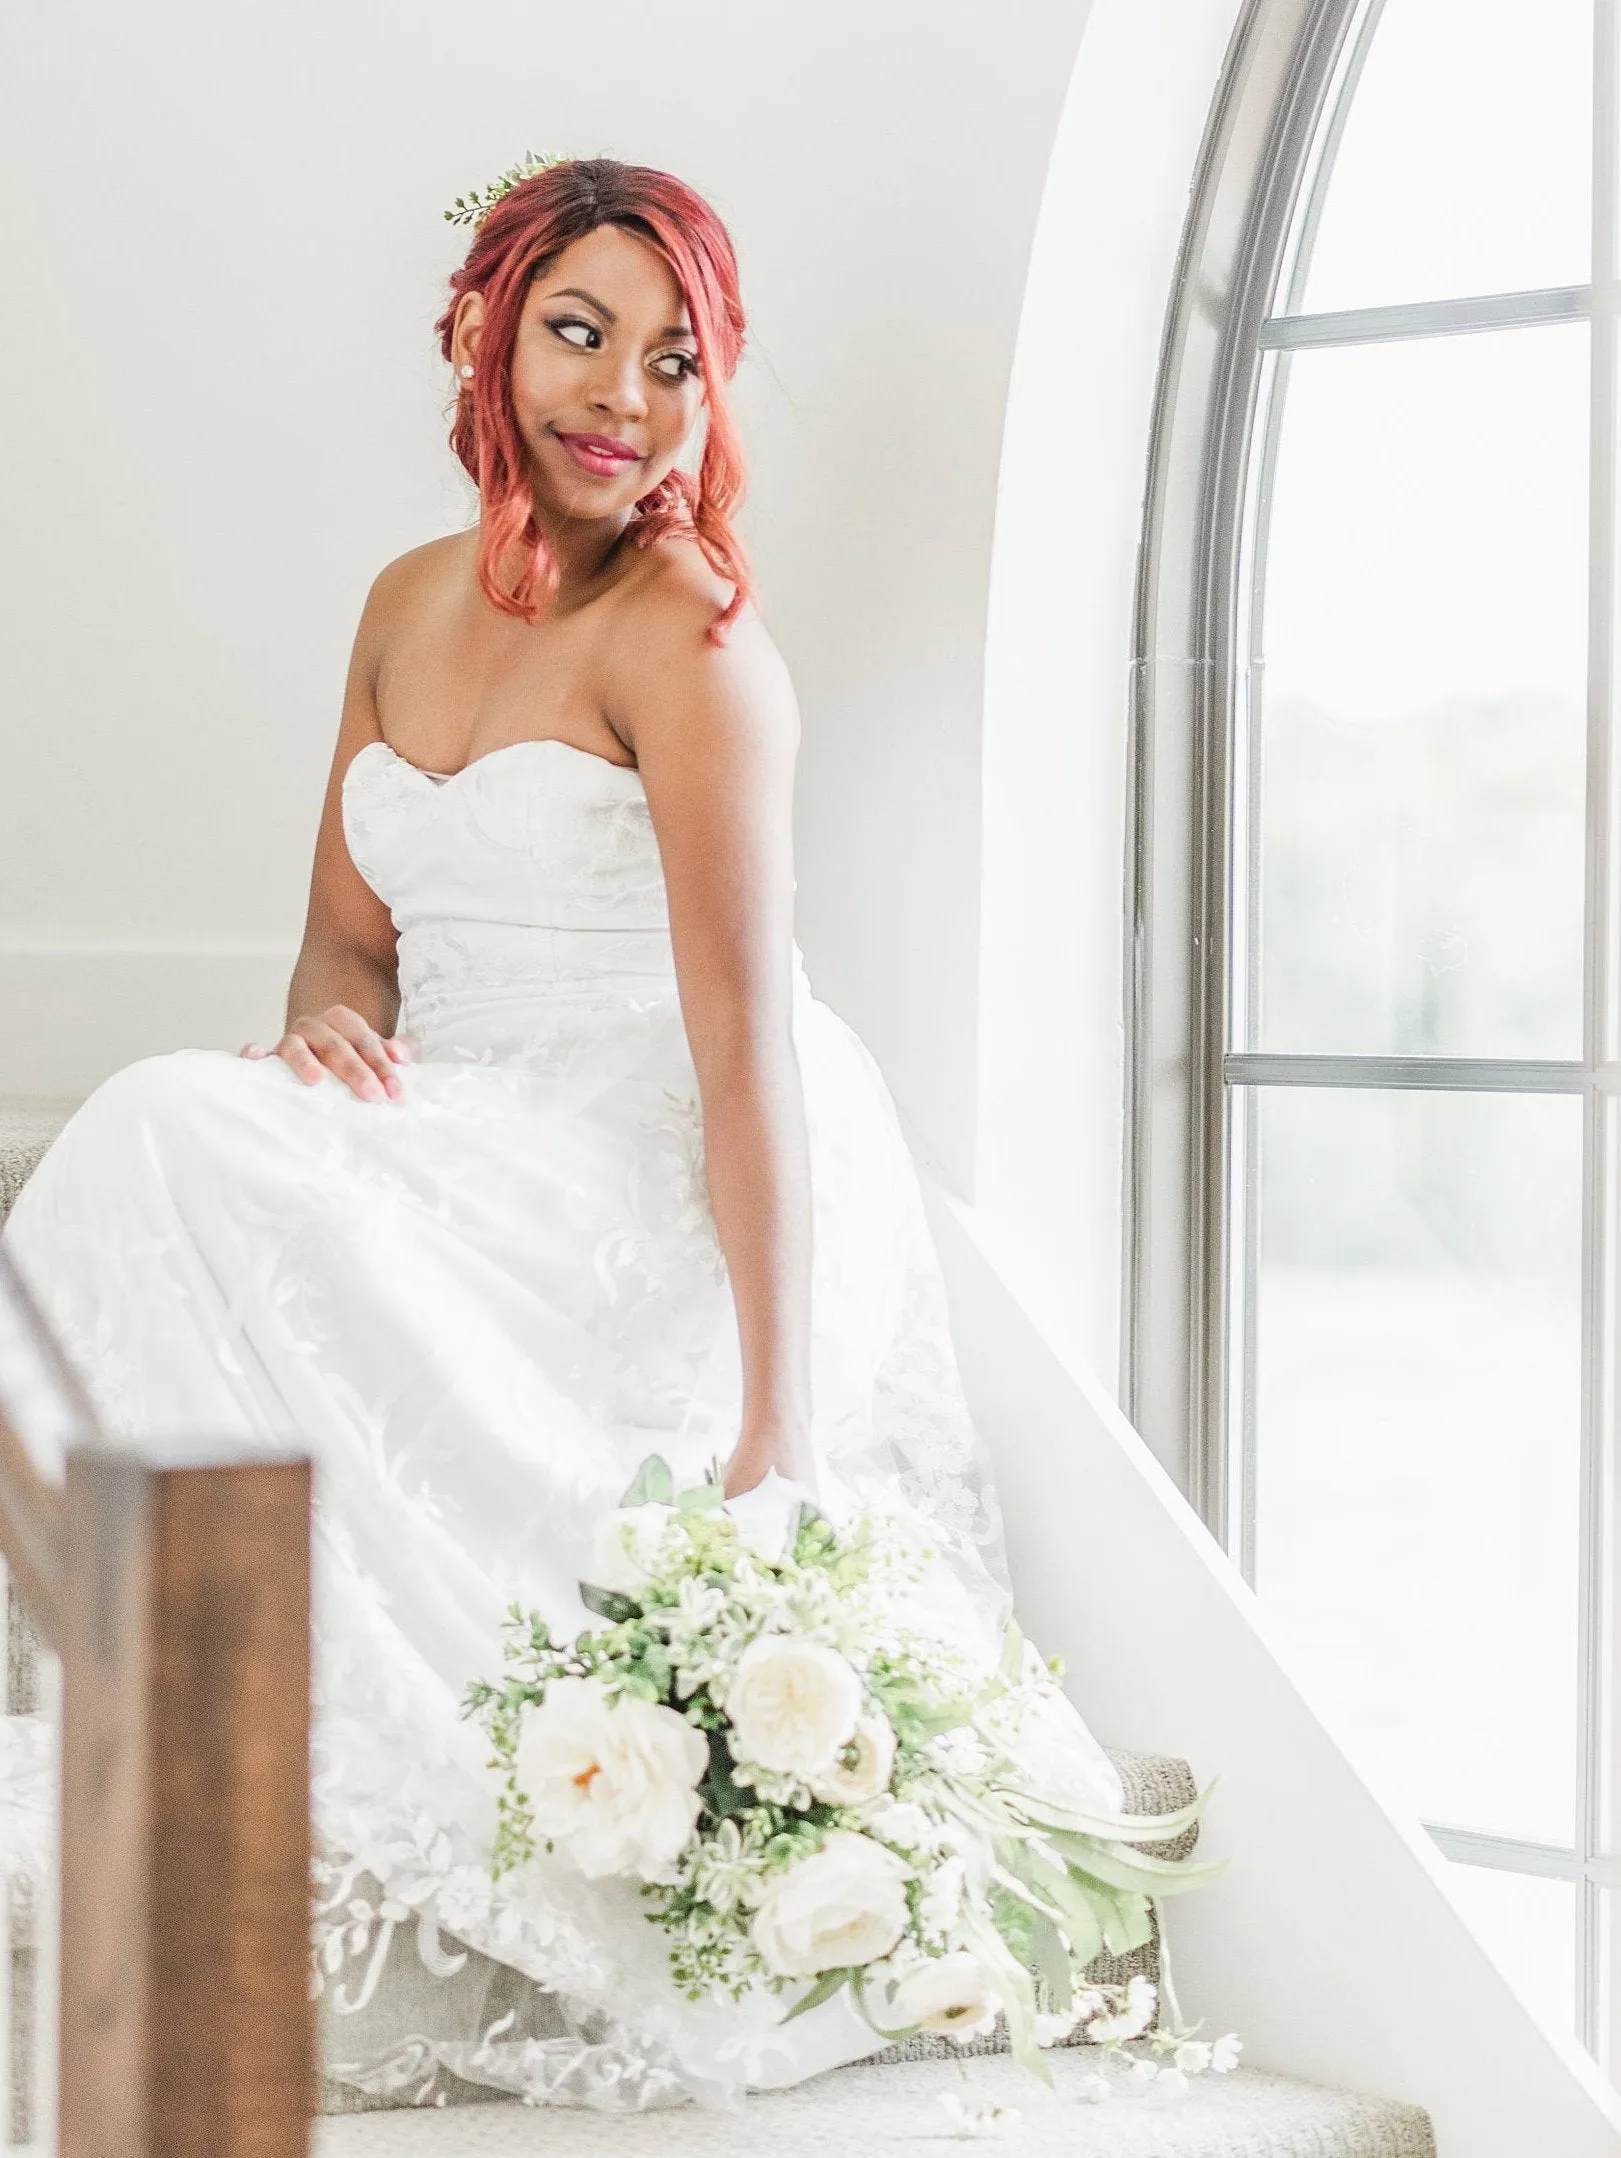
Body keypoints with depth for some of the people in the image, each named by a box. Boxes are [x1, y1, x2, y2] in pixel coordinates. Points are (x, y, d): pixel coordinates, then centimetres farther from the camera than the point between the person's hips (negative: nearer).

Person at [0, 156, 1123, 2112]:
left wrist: (779, 1432, -25)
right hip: (474, 1159, 7)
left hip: (682, 1191, -7)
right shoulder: (409, 603, 12)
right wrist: (328, 1015, -8)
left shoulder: (686, 633, -12)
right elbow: (351, 929, 19)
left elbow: (747, 1038, -19)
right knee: (170, 1127, -20)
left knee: (196, 1156, -27)